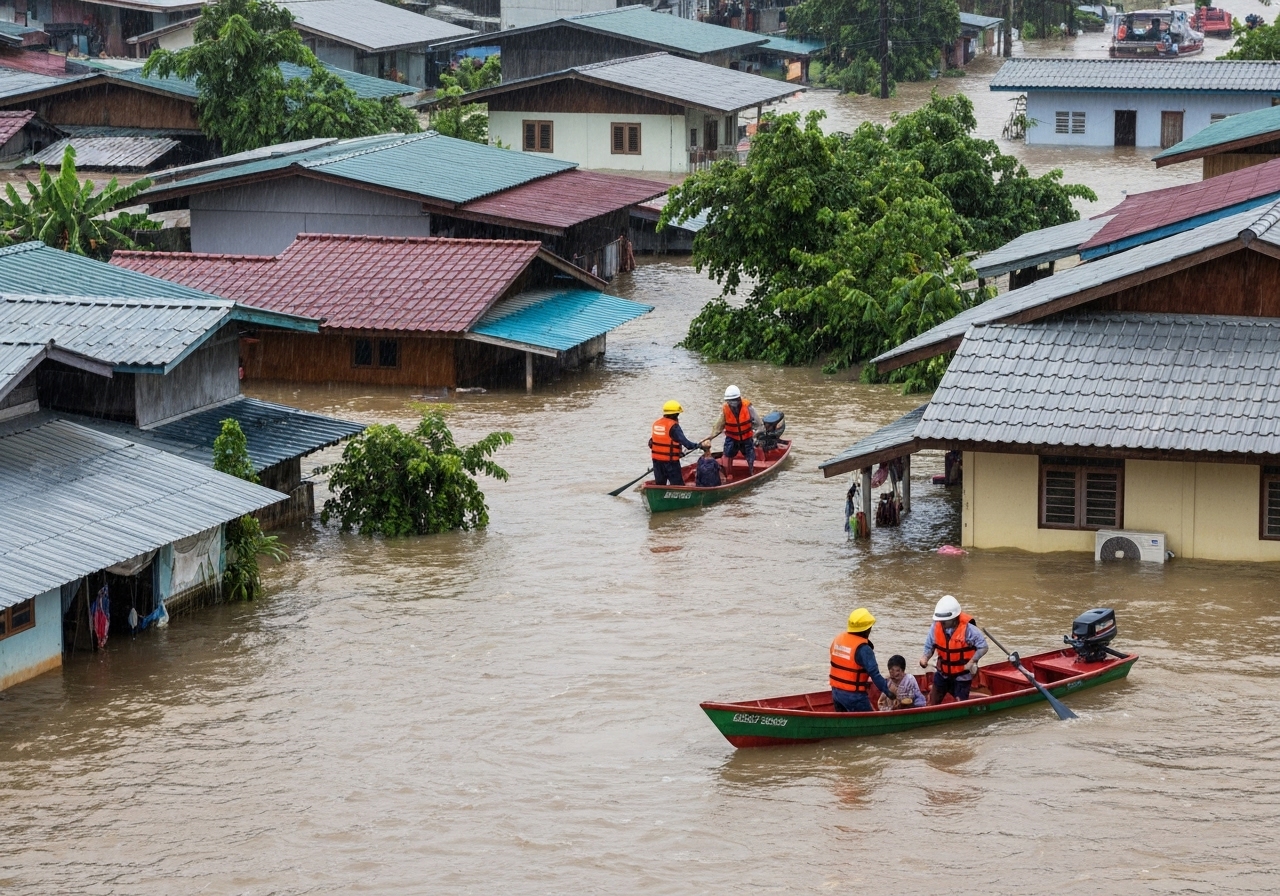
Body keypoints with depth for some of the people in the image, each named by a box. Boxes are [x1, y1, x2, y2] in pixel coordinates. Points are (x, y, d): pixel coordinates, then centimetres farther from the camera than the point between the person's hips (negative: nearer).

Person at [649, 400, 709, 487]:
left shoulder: (656, 423, 7)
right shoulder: (673, 426, -15)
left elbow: (651, 442, 12)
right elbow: (685, 442, -23)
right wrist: (700, 445, -23)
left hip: (656, 459, 7)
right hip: (670, 460, -7)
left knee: (660, 483, 16)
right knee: (677, 484, -2)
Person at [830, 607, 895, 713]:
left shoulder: (837, 639, 3)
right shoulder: (863, 649, -20)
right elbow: (875, 675, -23)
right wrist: (890, 693, -17)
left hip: (836, 691, 8)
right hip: (854, 695, -8)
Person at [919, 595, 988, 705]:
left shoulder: (968, 629, -24)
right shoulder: (936, 627, -12)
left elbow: (983, 647, -15)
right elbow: (929, 646, 0)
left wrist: (972, 662, -26)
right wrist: (925, 657, -20)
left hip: (962, 675, -4)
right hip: (943, 673, 4)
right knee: (932, 703, 9)